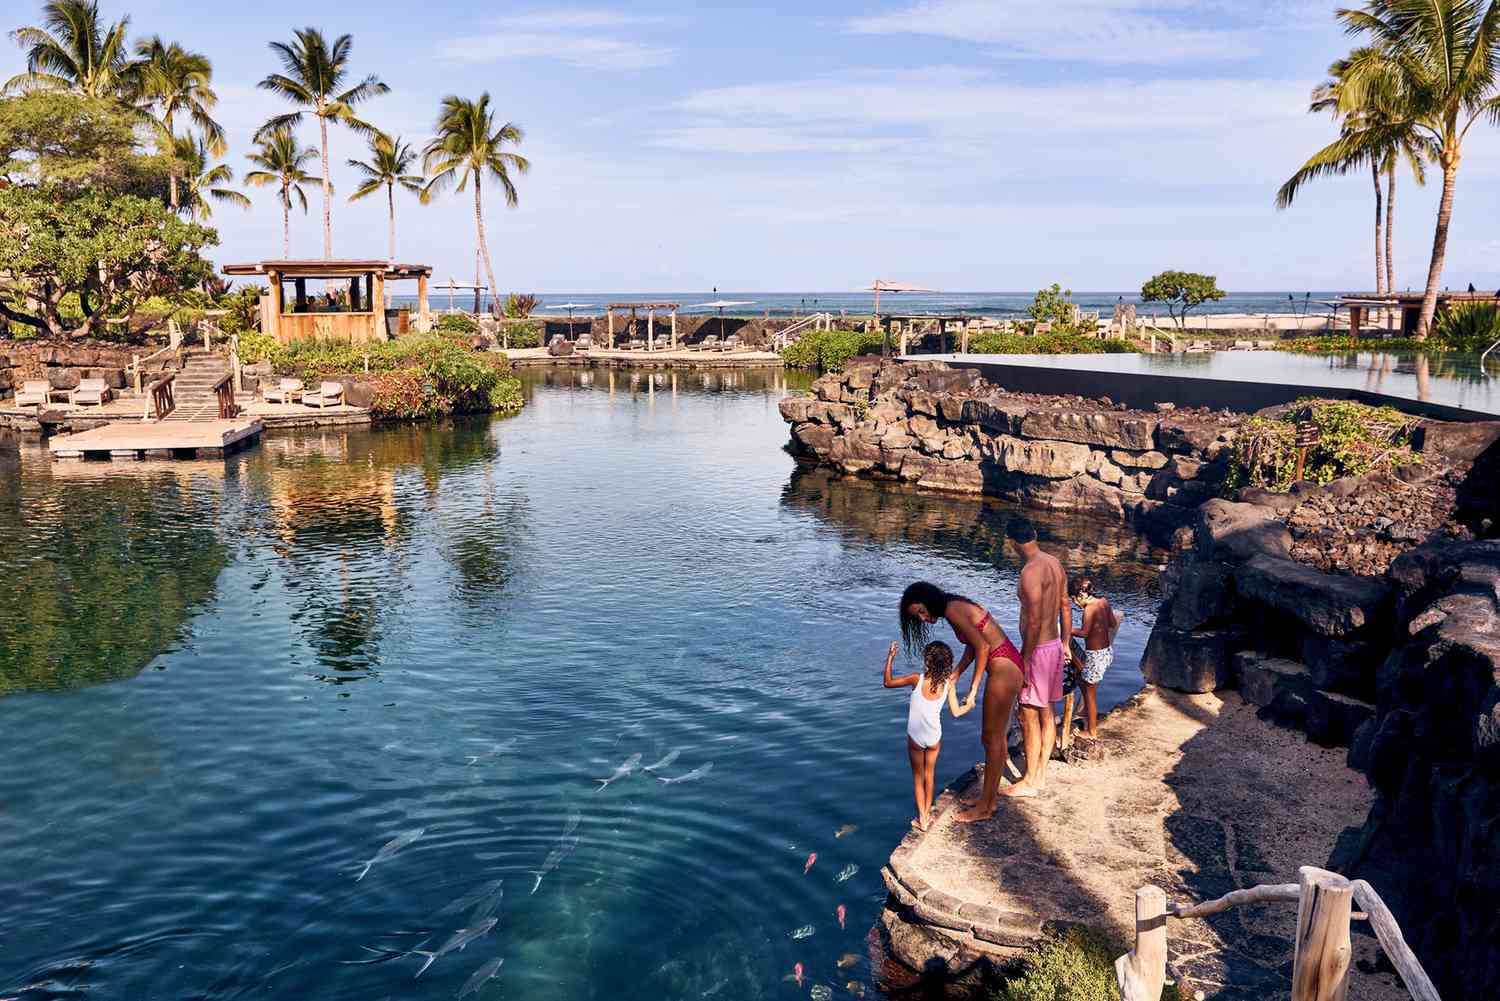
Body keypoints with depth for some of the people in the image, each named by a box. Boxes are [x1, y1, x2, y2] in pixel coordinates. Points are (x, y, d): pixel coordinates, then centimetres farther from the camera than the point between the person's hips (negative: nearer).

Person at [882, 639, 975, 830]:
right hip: (934, 737, 2)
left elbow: (888, 683, -12)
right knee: (929, 775, 22)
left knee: (918, 777, 13)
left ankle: (922, 818, 11)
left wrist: (890, 657, -7)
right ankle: (927, 814, 31)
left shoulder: (917, 679, -19)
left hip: (915, 737, -2)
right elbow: (956, 712, -7)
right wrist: (969, 705, 13)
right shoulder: (948, 684, -11)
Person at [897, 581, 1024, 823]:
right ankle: (988, 799, 26)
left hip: (1003, 669, -10)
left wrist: (973, 689, -14)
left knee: (992, 739, 0)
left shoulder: (953, 610, -16)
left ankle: (985, 807, 9)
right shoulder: (956, 607, 13)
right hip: (1006, 666, 10)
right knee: (995, 737, 16)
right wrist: (954, 676, 4)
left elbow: (982, 647, -19)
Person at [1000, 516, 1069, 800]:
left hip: (1038, 649, -9)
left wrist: (1024, 660, -19)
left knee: (1029, 716, 1)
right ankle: (1041, 774, 27)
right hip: (1054, 645, 9)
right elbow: (1065, 609, 14)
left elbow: (1034, 621, -24)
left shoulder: (1031, 571, -22)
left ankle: (1029, 782, 10)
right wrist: (1065, 644, 23)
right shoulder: (1055, 564, 6)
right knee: (1046, 712, 16)